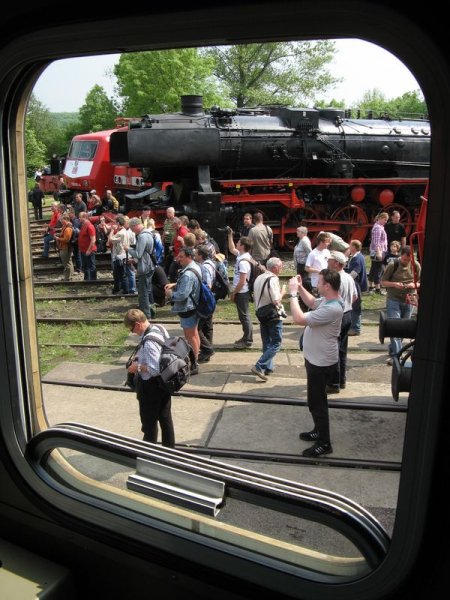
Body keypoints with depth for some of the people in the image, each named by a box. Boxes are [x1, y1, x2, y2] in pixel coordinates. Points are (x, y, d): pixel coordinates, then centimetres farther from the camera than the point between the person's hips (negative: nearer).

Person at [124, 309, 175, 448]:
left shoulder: (149, 342, -30)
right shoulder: (159, 329, -3)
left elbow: (155, 369, -31)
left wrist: (138, 367, -17)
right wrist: (139, 357, 4)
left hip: (151, 386, -9)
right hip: (164, 382, 9)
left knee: (149, 422, 10)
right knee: (165, 418, 21)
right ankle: (169, 448, 35)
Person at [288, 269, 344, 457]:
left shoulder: (331, 309, -32)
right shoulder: (328, 300, -1)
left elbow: (299, 319, -33)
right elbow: (312, 302, 21)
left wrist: (293, 293, -24)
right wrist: (300, 288, 6)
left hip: (321, 362, -10)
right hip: (316, 359, 10)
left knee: (316, 402, 2)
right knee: (317, 399, 24)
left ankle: (324, 443, 16)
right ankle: (319, 431, 41)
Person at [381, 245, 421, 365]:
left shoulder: (416, 265, -1)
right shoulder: (393, 265, -8)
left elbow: (421, 283, 8)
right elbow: (383, 282, -3)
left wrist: (414, 285, -15)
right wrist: (394, 284, -21)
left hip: (408, 301, 3)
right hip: (393, 300, -3)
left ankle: (393, 351, 23)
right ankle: (396, 354, -9)